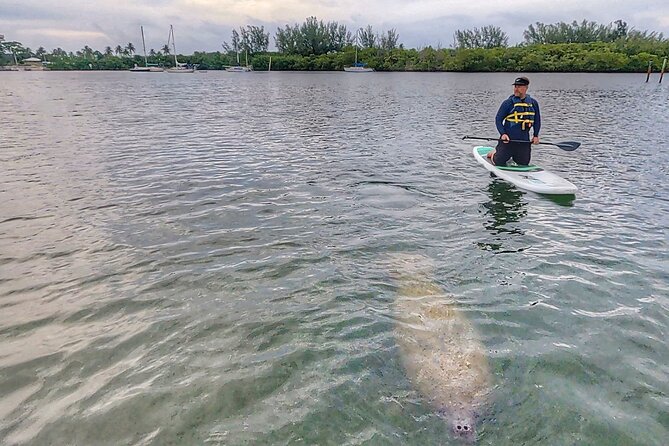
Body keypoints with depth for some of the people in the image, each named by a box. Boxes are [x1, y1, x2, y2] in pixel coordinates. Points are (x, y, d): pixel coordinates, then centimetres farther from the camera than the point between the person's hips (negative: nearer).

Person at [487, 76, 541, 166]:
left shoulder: (533, 103, 6)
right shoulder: (508, 103, -5)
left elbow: (537, 120, 17)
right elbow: (498, 119, -4)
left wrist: (535, 135, 9)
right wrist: (503, 134, -17)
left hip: (524, 141, 4)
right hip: (508, 139, -3)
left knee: (524, 164, 12)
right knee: (499, 163, -1)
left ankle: (513, 156, 42)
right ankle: (494, 153, 33)